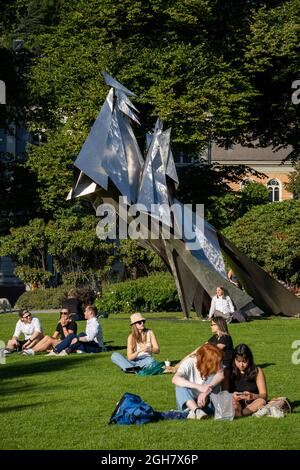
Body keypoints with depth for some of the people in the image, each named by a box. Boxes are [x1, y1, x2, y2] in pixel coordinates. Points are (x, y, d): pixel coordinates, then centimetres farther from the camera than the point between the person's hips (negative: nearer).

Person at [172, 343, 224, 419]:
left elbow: (221, 375, -27)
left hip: (204, 402, 2)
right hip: (188, 402, -2)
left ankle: (194, 411, -34)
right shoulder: (189, 362, -16)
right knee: (180, 385, -28)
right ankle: (196, 410, -47)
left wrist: (206, 391, -42)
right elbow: (175, 379, -33)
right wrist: (198, 387, -44)